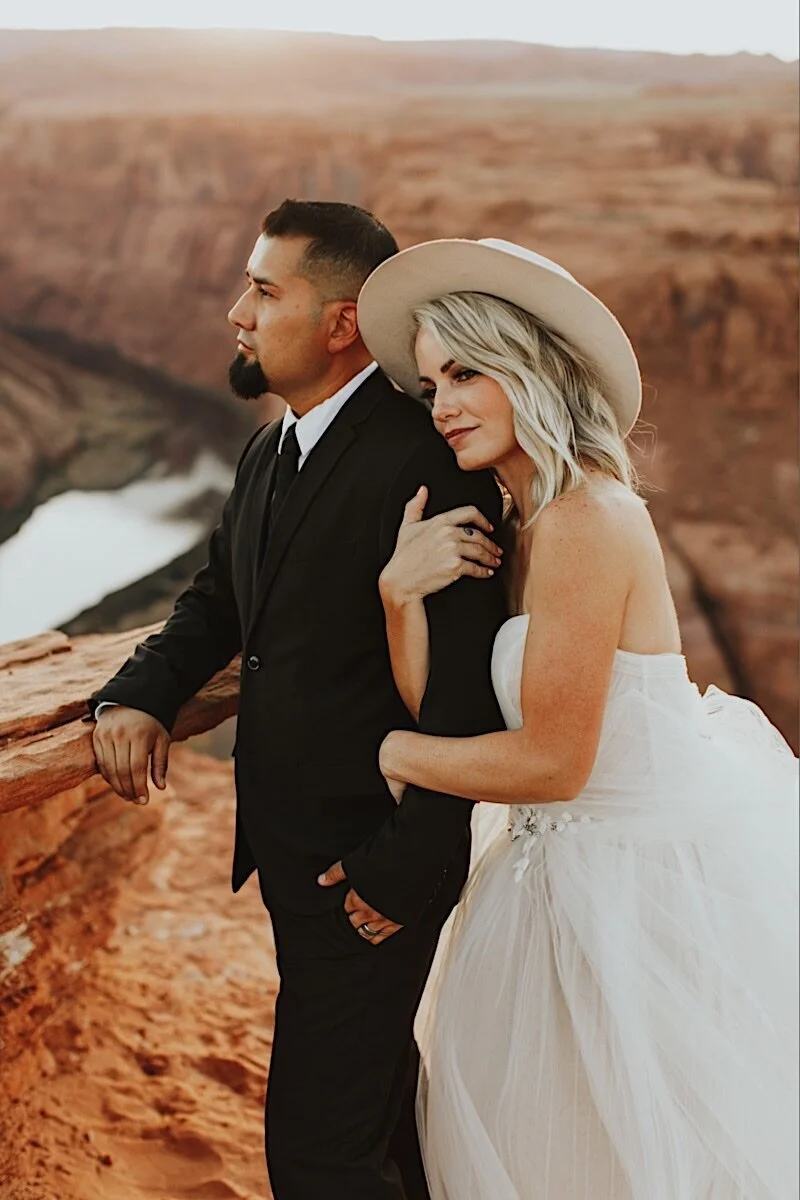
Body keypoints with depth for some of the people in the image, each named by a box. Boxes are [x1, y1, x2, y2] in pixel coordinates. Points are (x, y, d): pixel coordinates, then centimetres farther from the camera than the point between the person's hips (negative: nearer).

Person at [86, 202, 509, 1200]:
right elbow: (218, 597, 17)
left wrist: (404, 870, -21)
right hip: (285, 842, 9)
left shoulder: (423, 457, -24)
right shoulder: (269, 450, 7)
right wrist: (139, 694, -2)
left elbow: (463, 692, -25)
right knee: (380, 1076, 28)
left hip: (369, 860, -9)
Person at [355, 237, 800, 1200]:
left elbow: (553, 760, -22)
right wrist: (402, 592, -15)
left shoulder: (584, 517, -23)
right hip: (588, 868, 9)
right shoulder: (516, 524, 5)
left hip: (659, 879, -9)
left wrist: (389, 751, -10)